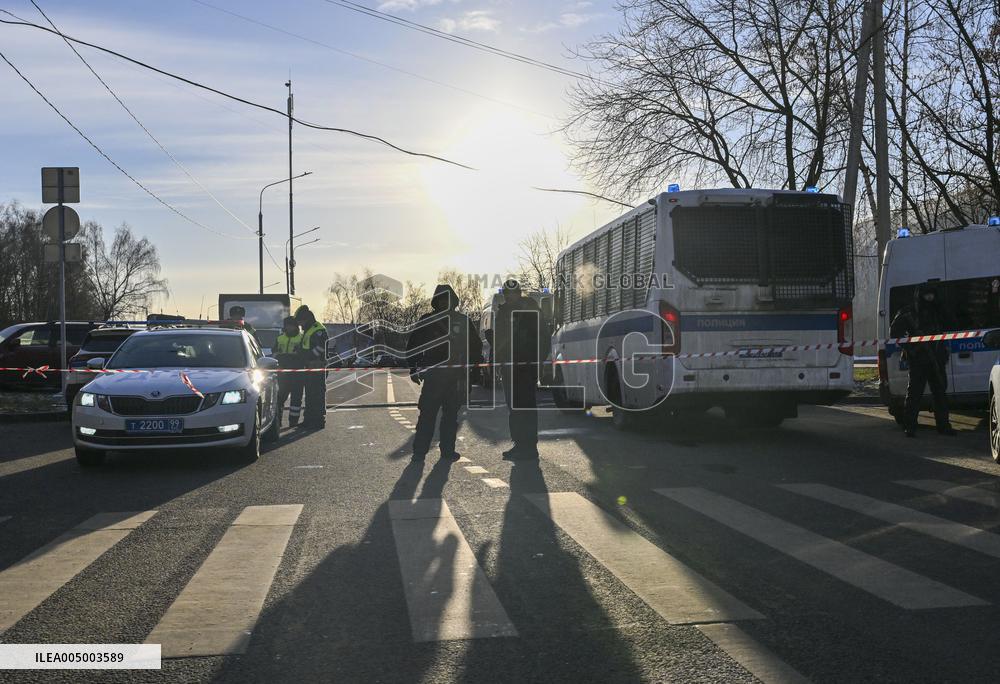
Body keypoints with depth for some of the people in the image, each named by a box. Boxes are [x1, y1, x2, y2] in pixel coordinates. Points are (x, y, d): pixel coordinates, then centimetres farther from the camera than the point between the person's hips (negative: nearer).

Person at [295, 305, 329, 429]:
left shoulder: (319, 330, -13)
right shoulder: (307, 331, 20)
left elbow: (320, 348, -23)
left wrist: (307, 356, -16)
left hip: (317, 368, -11)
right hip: (308, 368, 11)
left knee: (317, 395, -7)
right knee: (309, 395, 15)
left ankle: (318, 421, -4)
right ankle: (309, 419, 22)